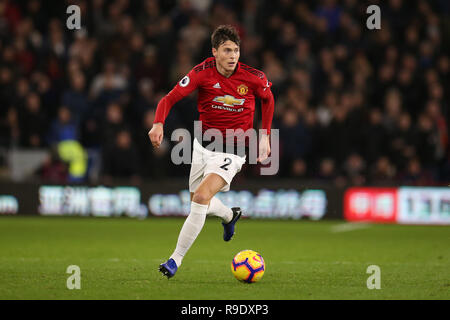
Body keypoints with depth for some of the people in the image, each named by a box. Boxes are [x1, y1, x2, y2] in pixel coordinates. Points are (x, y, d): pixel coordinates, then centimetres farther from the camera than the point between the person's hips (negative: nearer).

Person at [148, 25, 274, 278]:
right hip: (204, 144, 4)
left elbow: (268, 99, 8)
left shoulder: (254, 77, -14)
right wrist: (159, 124, -35)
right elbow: (170, 98, -16)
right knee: (197, 200, 20)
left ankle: (176, 259, -14)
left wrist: (265, 136, 5)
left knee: (201, 197, -23)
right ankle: (230, 215, 56)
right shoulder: (202, 73, -14)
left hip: (233, 150, -4)